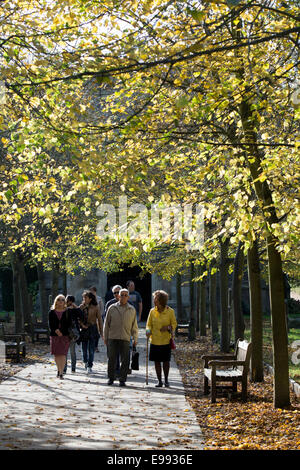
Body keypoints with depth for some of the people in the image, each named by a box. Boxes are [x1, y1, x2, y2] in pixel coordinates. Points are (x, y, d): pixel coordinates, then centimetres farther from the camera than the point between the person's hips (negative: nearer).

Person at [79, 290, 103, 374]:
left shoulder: (95, 307, -3)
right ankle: (85, 361, 34)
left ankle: (89, 366, -1)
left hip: (92, 329, -2)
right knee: (84, 348, 8)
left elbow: (99, 319, 0)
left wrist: (101, 332, -1)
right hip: (84, 329, 2)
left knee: (91, 349, -6)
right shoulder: (81, 307, 4)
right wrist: (82, 324, -12)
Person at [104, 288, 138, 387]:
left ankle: (122, 379, 6)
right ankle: (111, 378, 17)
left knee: (125, 360, -3)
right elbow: (106, 324, 10)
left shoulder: (132, 309, 8)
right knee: (111, 359, 4)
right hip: (112, 337, 0)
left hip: (125, 338, 0)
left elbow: (134, 326, 12)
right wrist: (105, 337, 8)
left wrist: (135, 339, 9)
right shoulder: (112, 308, 6)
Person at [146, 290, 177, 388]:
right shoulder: (152, 311, 3)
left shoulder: (170, 311, -3)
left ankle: (166, 380, 19)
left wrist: (169, 327, -16)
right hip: (155, 341, 2)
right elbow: (149, 324, 9)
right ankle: (159, 381, 14)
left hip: (166, 340, -2)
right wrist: (148, 331, -12)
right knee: (157, 361, 4)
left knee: (166, 361, 3)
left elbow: (174, 324, 4)